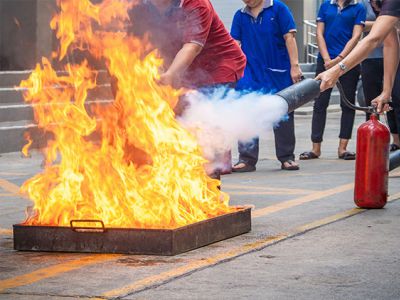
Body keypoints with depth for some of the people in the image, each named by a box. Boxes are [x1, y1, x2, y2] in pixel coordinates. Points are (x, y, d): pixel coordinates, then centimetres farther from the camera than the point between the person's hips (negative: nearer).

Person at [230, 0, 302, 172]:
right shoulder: (240, 16, 8)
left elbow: (289, 37, -5)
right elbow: (235, 43, 7)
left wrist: (294, 66, -9)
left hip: (278, 74, -2)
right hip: (251, 74, 3)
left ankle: (286, 157, 17)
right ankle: (247, 159, 3)